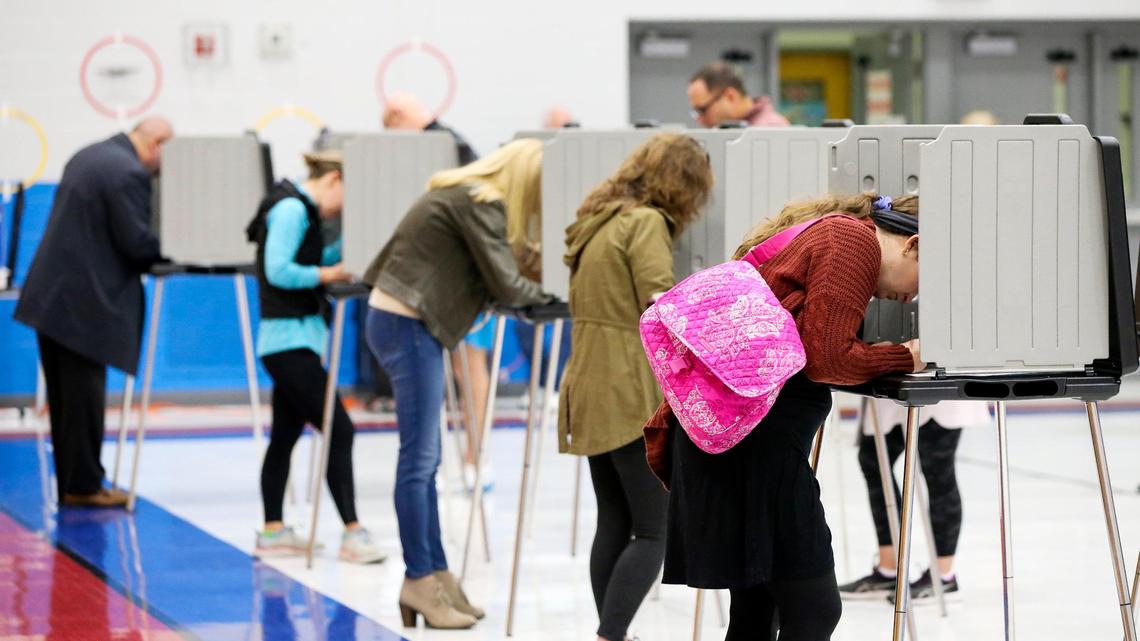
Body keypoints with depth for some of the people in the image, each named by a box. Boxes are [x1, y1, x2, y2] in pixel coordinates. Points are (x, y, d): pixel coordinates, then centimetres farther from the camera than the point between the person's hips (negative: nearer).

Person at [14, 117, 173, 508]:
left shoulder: (87, 157, 16)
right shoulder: (130, 173, -15)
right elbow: (135, 241, -19)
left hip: (50, 295, 9)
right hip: (85, 300, -9)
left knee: (64, 397, 12)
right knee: (85, 397, -3)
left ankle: (69, 483, 17)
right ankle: (83, 486, 2)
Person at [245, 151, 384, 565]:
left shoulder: (301, 210, 15)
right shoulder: (291, 209, -14)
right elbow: (278, 271, -20)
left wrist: (344, 250, 7)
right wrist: (326, 275, -13)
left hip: (296, 338, 10)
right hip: (290, 338, -10)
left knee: (285, 435, 12)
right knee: (338, 429, -12)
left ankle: (272, 531, 17)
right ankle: (352, 533, -12)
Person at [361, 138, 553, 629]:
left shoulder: (468, 197, 15)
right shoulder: (478, 205, -13)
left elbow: (488, 280, 20)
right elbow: (506, 285, -14)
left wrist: (528, 290, 5)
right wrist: (547, 291, 3)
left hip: (402, 319, 10)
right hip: (408, 325, -10)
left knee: (424, 458, 11)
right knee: (419, 457, -6)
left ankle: (434, 575, 16)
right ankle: (419, 581, -2)